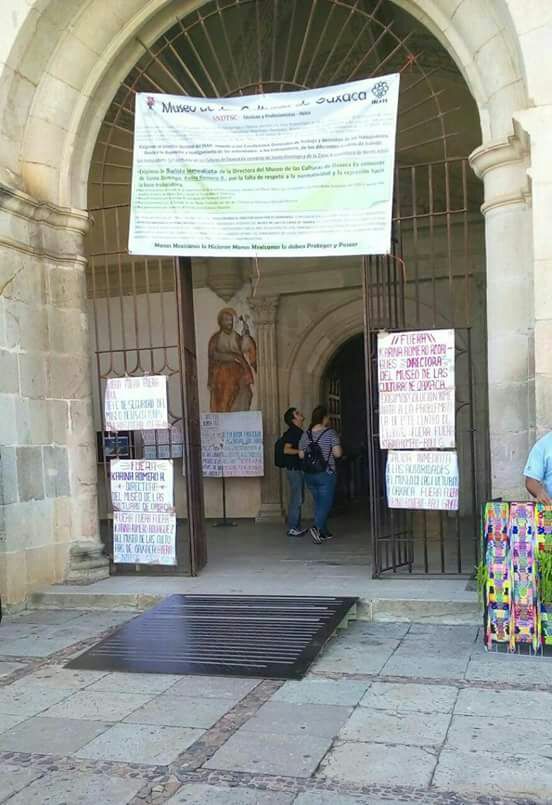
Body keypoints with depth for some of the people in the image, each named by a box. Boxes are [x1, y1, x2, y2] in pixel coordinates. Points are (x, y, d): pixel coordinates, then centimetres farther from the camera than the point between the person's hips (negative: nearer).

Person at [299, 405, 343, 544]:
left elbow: (301, 455, 5)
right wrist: (338, 449, 6)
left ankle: (323, 532, 21)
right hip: (326, 475, -5)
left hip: (309, 475, 5)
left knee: (319, 503, 16)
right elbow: (337, 453, -15)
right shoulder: (330, 433, -11)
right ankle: (317, 528, -21)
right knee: (326, 503, -1)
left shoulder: (305, 435, 3)